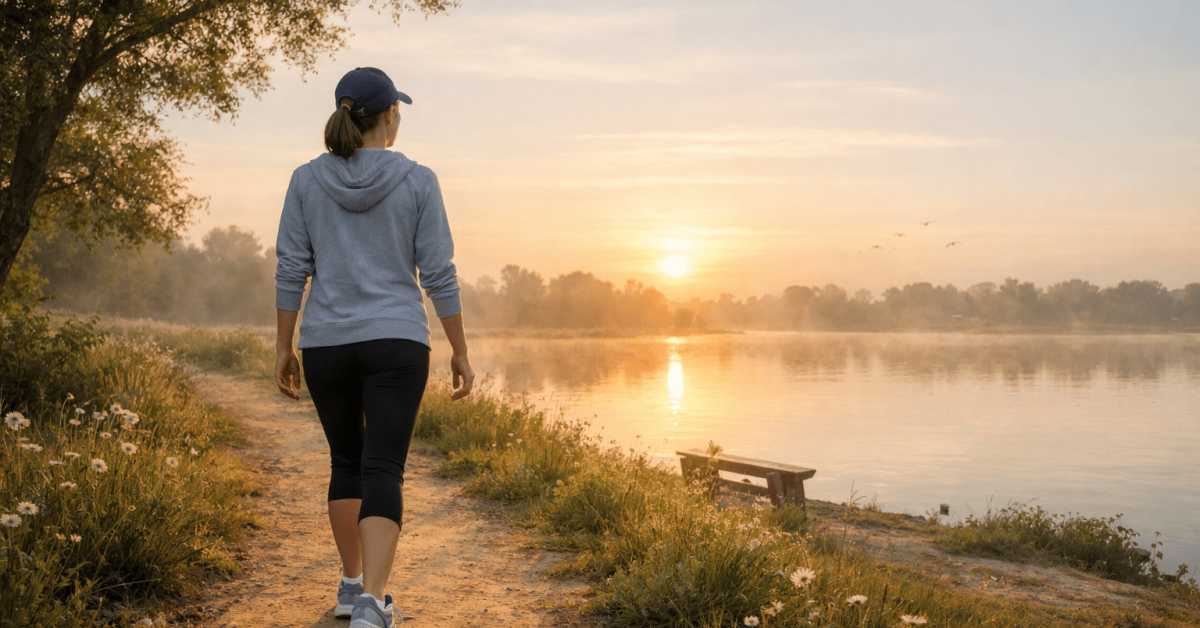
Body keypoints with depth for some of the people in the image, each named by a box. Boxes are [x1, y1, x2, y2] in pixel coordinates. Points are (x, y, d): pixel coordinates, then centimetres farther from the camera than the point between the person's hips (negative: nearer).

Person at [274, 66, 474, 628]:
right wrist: (460, 351, 3)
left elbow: (291, 269, 0)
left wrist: (283, 348, 9)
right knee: (383, 473, -4)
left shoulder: (306, 180, 1)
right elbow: (438, 274, -5)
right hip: (396, 344, -3)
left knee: (347, 462, 20)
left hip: (326, 345, 3)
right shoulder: (417, 181, -4)